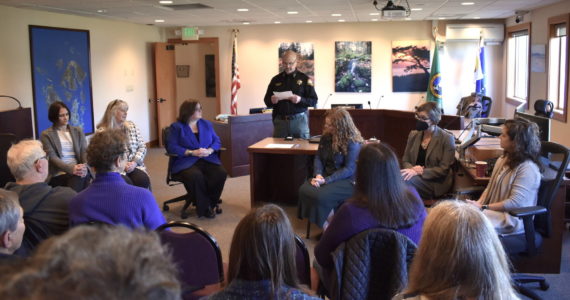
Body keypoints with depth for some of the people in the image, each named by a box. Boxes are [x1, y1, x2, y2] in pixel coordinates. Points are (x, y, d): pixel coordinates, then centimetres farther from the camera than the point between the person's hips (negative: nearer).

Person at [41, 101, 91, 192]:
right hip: (59, 175, -3)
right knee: (78, 178, -35)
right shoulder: (46, 135, 8)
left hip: (78, 172, 3)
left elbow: (84, 151, 9)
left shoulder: (78, 131, 19)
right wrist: (72, 168, -21)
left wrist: (85, 167, -14)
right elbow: (52, 157, -4)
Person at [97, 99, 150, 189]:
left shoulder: (132, 126, 13)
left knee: (143, 180, -28)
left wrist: (134, 162, -8)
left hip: (134, 166, 3)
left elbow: (142, 147, 8)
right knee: (127, 184, -33)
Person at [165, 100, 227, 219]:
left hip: (208, 159, 4)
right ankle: (204, 208, -16)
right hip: (186, 162, -4)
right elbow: (172, 147, -6)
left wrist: (209, 150, -10)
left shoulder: (206, 124, 19)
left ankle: (211, 203, -6)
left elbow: (217, 141, 13)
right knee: (196, 176, -37)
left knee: (221, 173, -27)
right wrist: (192, 152, -16)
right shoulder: (176, 127, 6)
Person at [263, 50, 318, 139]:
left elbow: (314, 101, 0)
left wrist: (300, 99, -18)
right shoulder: (276, 80, 11)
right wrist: (272, 100, -9)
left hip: (299, 120, -2)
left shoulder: (304, 79, 3)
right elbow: (267, 101, 14)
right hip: (280, 121, 2)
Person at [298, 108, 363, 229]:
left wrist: (326, 180, -24)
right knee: (304, 190, -21)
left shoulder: (353, 143, -13)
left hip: (347, 180, -7)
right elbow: (318, 157, 11)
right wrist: (318, 174, -10)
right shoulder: (326, 137, 8)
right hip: (326, 175, 7)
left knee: (320, 196, -32)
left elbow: (349, 169, -17)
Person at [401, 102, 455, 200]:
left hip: (436, 182, -4)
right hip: (415, 175, 4)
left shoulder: (447, 138, -6)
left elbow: (443, 169, -10)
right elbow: (405, 160, 11)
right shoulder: (413, 134, 10)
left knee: (404, 181, -32)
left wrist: (419, 172, -22)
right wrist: (412, 168, -13)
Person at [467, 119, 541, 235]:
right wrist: (479, 202, -3)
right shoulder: (503, 160, 12)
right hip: (495, 212, 8)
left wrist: (483, 207, -18)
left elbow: (515, 203, -20)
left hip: (514, 219, -8)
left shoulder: (528, 169, -16)